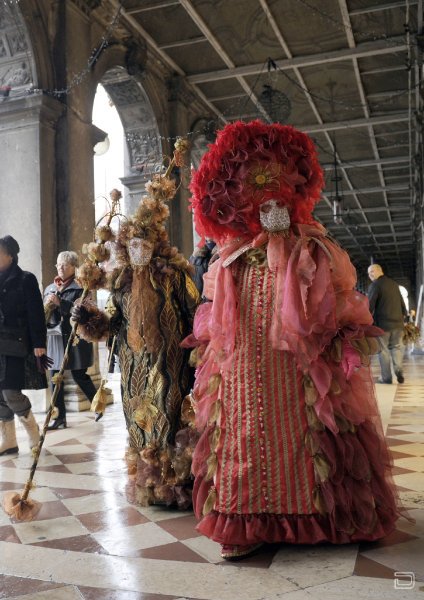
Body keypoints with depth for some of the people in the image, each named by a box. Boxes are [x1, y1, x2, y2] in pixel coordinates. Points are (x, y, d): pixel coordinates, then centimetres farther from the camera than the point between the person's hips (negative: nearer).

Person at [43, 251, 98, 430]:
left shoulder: (80, 288, -4)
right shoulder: (49, 288, 14)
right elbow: (43, 313, 14)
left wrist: (60, 303, -21)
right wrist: (47, 307, -8)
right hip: (55, 338, 5)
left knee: (79, 375, 0)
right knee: (55, 377, 3)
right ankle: (60, 416, 12)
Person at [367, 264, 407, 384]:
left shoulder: (375, 285, -9)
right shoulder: (394, 283, 13)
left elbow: (370, 305, -14)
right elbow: (401, 302, 19)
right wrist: (404, 315, 29)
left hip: (382, 323, -5)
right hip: (398, 321, 6)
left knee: (383, 349, 3)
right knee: (397, 346, 16)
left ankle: (386, 377, 5)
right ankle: (398, 368, -5)